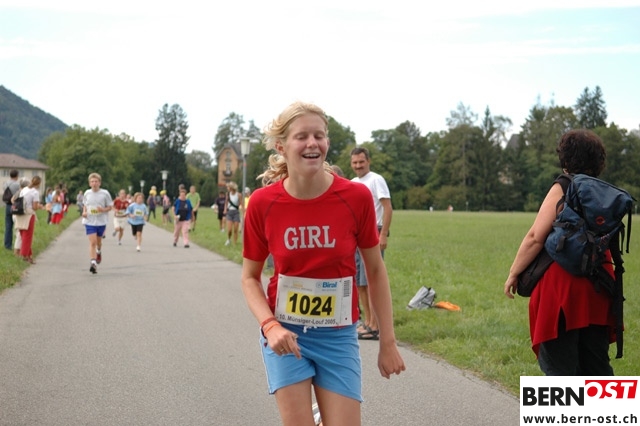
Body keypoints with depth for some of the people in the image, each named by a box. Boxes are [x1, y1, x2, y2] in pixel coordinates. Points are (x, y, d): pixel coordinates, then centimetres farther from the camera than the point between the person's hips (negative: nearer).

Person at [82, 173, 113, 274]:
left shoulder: (105, 193, -6)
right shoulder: (87, 193, 2)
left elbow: (110, 207, 0)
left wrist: (103, 210, -19)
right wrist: (84, 212, -2)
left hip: (101, 221, 0)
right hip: (89, 221, 0)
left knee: (98, 241, 18)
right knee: (92, 242, -12)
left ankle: (99, 252, 51)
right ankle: (93, 262, -17)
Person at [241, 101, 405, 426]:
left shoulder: (356, 197, -11)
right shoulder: (263, 202, -10)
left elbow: (375, 271, 1)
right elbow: (250, 277, 1)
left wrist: (388, 342, 2)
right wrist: (270, 325, -16)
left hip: (338, 336, 1)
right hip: (285, 334, 0)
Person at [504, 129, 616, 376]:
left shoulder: (562, 189, -9)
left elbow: (535, 238, -14)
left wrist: (513, 273, -5)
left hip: (562, 289, -6)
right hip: (597, 290, 6)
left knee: (559, 364, 1)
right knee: (596, 364, 14)